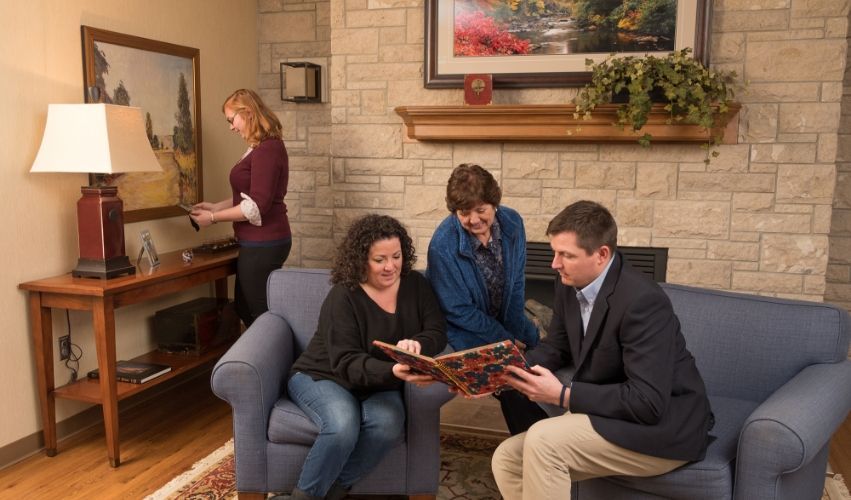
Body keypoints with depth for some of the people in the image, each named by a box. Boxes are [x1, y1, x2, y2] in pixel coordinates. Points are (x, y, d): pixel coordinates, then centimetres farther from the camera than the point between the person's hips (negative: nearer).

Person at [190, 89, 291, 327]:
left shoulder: (268, 148, -17)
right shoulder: (260, 148, 14)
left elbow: (257, 206, -21)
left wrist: (214, 218, -11)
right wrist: (215, 206, 14)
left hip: (264, 244, -10)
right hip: (258, 243, 10)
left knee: (261, 315, -2)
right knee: (244, 308, 17)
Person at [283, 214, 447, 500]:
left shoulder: (415, 286, -2)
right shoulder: (342, 297, -18)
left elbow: (438, 333, -7)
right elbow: (347, 363, -26)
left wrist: (418, 344, -32)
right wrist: (393, 371, -45)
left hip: (379, 385, 4)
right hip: (323, 377, -4)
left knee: (389, 426, -30)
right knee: (343, 427, -36)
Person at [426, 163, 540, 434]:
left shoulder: (512, 222, -10)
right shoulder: (443, 244, -25)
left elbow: (517, 283, 1)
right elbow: (458, 311, -18)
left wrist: (516, 330, -7)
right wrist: (505, 341, -16)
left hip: (503, 320, 6)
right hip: (464, 329, -5)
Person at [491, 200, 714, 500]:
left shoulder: (642, 301, -26)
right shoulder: (570, 285, -2)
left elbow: (648, 402, -29)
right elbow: (556, 347, 14)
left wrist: (562, 395, -26)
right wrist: (508, 370, -5)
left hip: (664, 428, -8)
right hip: (611, 414, 8)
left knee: (542, 441, -27)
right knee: (507, 459, -3)